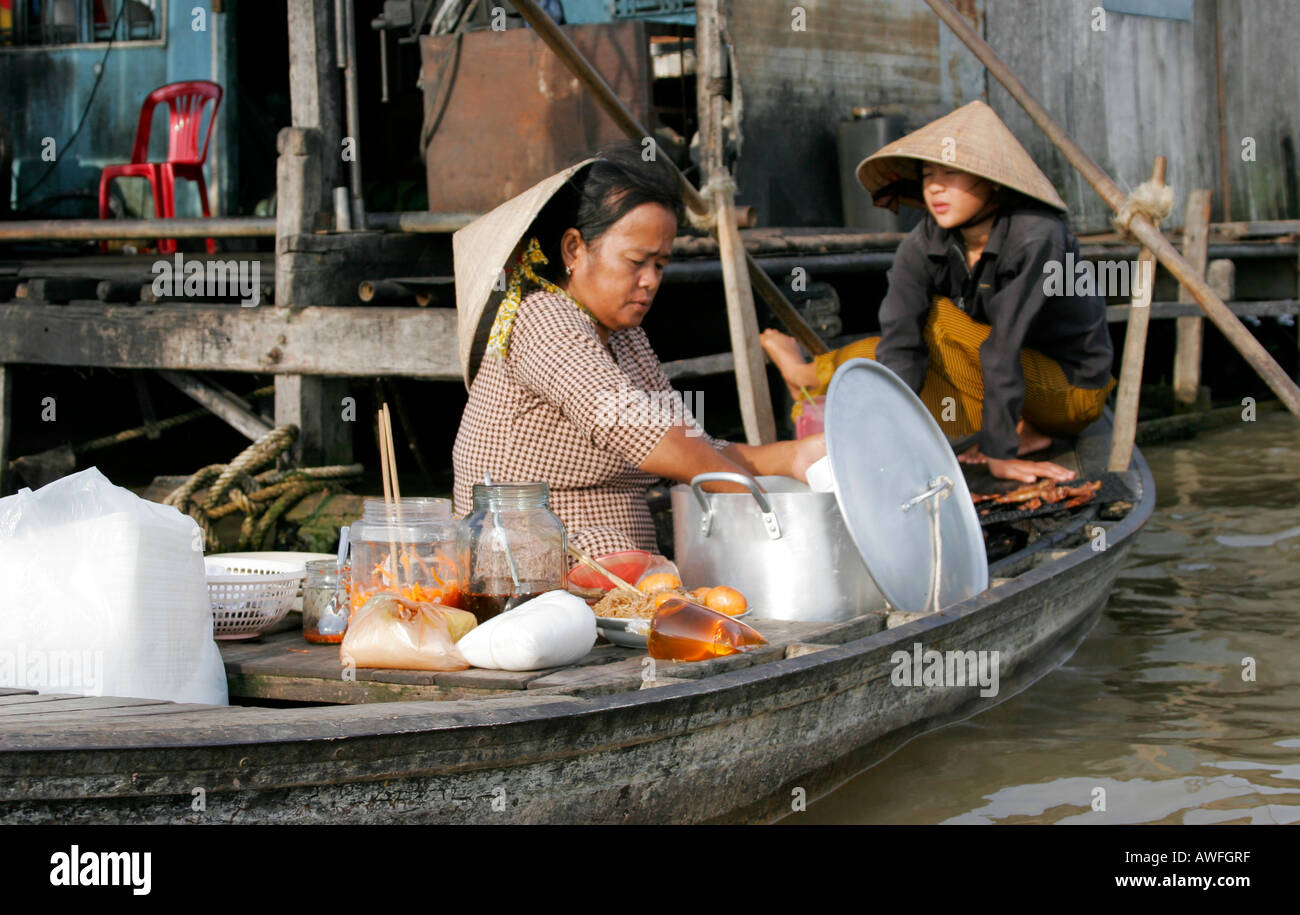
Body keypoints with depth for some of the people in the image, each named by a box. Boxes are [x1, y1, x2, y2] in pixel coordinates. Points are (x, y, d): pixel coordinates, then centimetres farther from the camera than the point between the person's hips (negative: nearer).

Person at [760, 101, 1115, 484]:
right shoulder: (924, 245, -13)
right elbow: (900, 342, -20)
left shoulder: (1036, 238, -29)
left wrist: (997, 452, -32)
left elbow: (1003, 347, -33)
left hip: (1071, 390, -6)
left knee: (935, 317, -19)